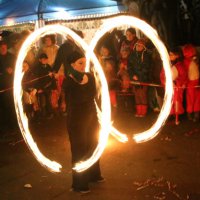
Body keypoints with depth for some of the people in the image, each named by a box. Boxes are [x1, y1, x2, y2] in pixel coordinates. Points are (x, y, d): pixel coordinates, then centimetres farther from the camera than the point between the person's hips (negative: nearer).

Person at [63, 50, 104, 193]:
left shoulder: (90, 77, 2)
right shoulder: (68, 81, -15)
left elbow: (93, 94, -5)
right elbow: (77, 99, -29)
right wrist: (83, 84, -24)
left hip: (91, 116, 6)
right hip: (77, 119, -6)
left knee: (93, 146, 20)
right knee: (80, 150, 2)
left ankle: (93, 175, 40)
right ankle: (79, 184, 14)